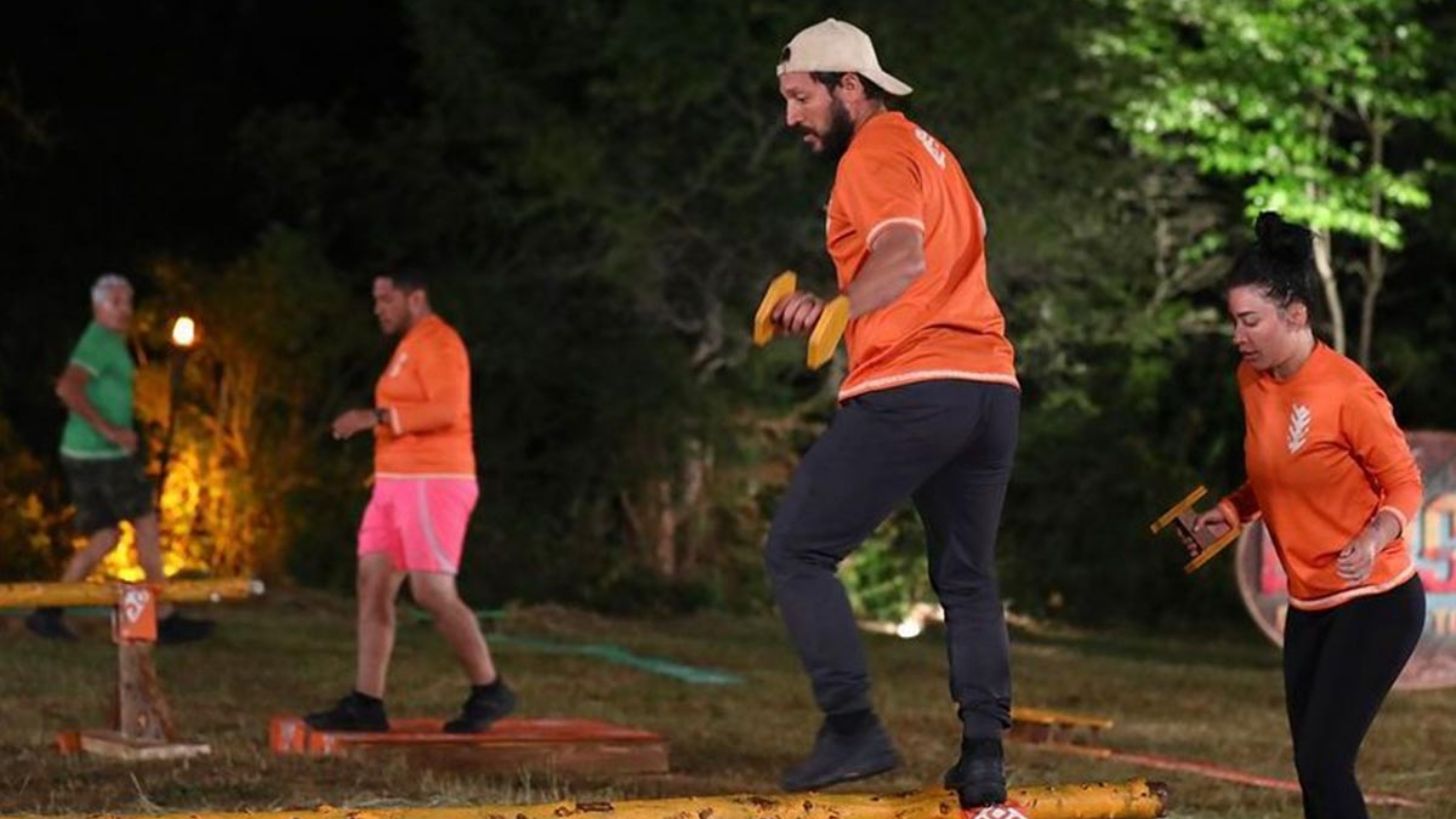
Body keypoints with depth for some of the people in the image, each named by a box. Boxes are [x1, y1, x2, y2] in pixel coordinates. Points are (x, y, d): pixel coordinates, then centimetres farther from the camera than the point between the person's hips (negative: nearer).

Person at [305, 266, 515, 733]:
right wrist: (374, 422, 12)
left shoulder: (437, 343, -11)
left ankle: (489, 692, -2)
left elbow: (446, 409, -23)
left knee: (433, 591, -14)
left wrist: (377, 417, -23)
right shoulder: (409, 347, 21)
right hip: (396, 485, 10)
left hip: (432, 484, -10)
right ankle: (366, 704, 2)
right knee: (373, 586, 3)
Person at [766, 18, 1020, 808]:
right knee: (969, 580, 15)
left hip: (908, 388, -9)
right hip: (991, 381, 9)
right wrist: (837, 311, 19)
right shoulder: (927, 149, 24)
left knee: (797, 552, 0)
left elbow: (903, 258, -21)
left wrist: (831, 312, -35)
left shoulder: (873, 154, -4)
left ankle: (853, 728, -7)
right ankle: (983, 759, 11)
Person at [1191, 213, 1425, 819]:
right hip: (1308, 605, 8)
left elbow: (1405, 483, -13)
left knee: (1322, 764, -15)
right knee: (1314, 764, 10)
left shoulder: (1347, 391, -20)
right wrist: (1230, 513, 0)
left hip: (1374, 603, -8)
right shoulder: (1252, 381, 2)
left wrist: (1373, 540, -32)